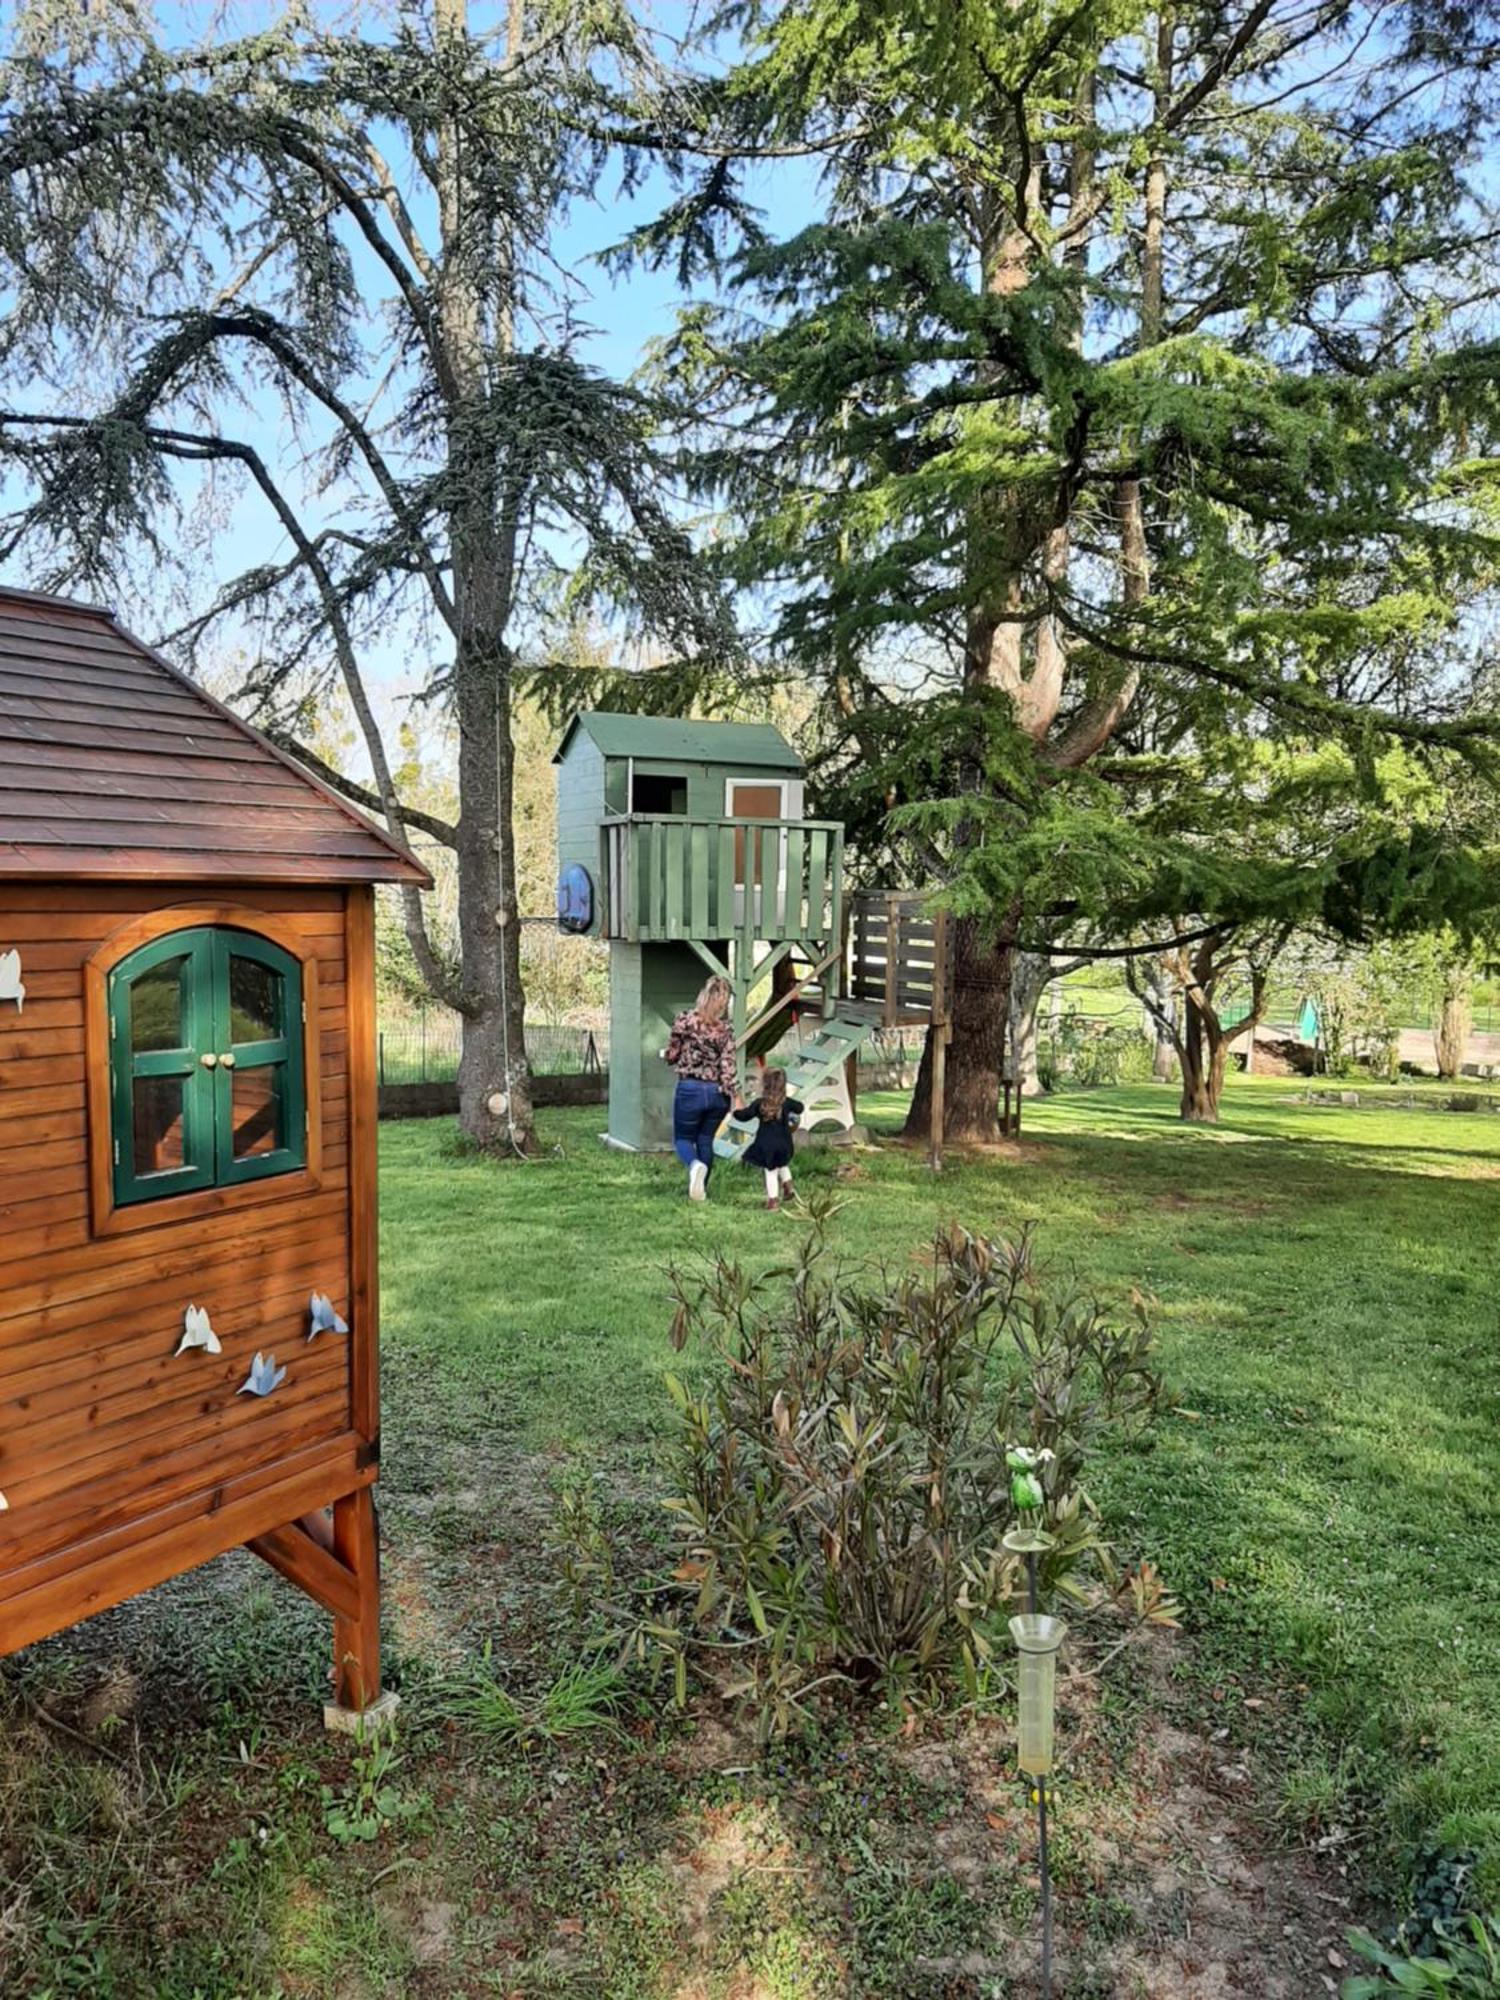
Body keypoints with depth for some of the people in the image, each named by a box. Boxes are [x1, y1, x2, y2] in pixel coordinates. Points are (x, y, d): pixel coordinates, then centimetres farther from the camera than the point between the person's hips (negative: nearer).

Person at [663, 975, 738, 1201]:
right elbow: (728, 1064, -10)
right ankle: (700, 1190, 19)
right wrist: (734, 1095, -8)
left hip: (690, 1089, -2)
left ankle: (695, 1165, -21)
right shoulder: (725, 1029, -5)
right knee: (705, 1140, 18)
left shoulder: (685, 1021, -8)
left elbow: (671, 1055, -1)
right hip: (717, 1092, 2)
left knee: (683, 1138, 11)